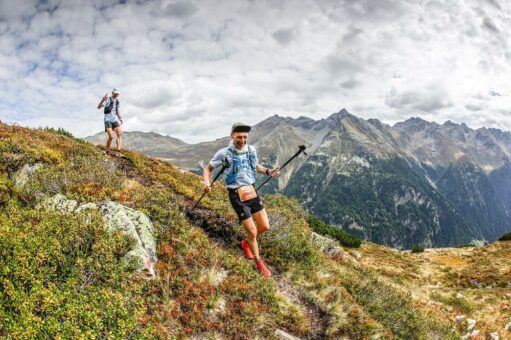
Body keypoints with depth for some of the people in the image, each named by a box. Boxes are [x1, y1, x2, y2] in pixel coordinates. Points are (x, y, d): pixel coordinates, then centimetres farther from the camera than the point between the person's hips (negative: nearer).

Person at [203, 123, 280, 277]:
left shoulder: (251, 150, 3)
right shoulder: (224, 153, -12)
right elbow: (208, 168, 0)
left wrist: (268, 171, 8)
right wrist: (207, 183, -19)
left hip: (252, 192, 6)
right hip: (237, 196, -5)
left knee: (265, 226, 8)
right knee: (252, 232, -3)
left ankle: (245, 243, 38)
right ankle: (259, 263, 21)